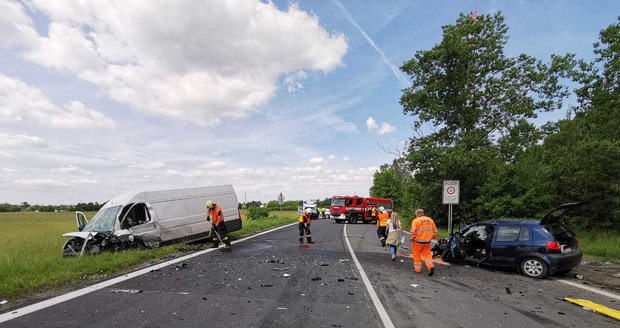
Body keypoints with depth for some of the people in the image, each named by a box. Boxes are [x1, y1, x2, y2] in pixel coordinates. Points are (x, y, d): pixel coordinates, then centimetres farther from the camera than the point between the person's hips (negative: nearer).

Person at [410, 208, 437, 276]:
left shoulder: (416, 220, -10)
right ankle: (431, 266, -6)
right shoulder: (430, 220, 6)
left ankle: (418, 269, 19)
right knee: (427, 254, 14)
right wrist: (430, 237, 17)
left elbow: (413, 231, -18)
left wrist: (412, 238, -1)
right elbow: (435, 231, 8)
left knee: (417, 255, 11)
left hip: (418, 241, -4)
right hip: (427, 241, 4)